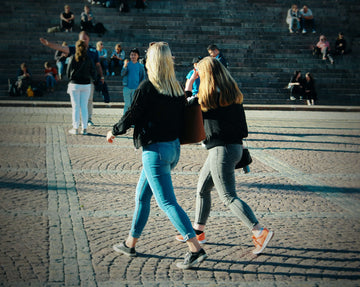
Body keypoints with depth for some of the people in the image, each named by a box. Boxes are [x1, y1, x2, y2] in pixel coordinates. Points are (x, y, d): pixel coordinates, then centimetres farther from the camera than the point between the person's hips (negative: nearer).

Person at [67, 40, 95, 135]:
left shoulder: (73, 58, -7)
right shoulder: (89, 59, -2)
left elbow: (68, 72, -2)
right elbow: (93, 73, 1)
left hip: (75, 84, -2)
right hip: (86, 84, 2)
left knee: (75, 107, 4)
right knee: (84, 107, 7)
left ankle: (75, 128, 5)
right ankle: (84, 128, 7)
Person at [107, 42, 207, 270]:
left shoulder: (147, 88, -15)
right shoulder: (177, 88, 5)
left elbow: (131, 116, -8)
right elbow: (183, 116, 9)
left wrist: (114, 132, 8)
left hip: (155, 150, -8)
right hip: (174, 148, 8)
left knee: (167, 202, -6)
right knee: (142, 196, 19)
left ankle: (196, 249, -11)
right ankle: (130, 244, 29)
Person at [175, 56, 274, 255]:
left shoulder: (208, 97, -13)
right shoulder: (232, 94, 8)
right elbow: (242, 126, 12)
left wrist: (190, 81, 7)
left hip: (221, 149, -9)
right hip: (234, 145, 9)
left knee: (229, 196, -5)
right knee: (202, 188, 19)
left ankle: (260, 232, -9)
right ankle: (198, 231, 29)